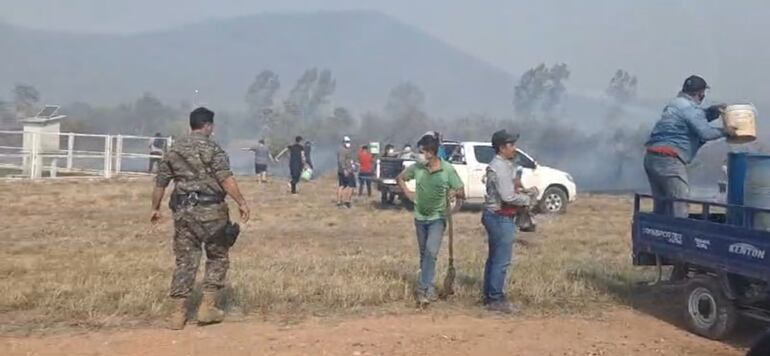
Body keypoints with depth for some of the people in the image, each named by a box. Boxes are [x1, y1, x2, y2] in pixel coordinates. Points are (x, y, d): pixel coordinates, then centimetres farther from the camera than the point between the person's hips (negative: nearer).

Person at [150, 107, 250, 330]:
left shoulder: (174, 150, 11)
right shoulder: (212, 148, -6)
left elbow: (160, 183, 14)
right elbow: (226, 179, -16)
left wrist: (155, 208, 24)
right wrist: (241, 202, -13)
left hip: (183, 211, 5)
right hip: (211, 210, -5)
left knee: (185, 261, 8)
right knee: (217, 257, 11)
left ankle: (179, 313, 8)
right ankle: (207, 307, 8)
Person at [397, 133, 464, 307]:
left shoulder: (448, 170, -13)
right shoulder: (417, 167, -5)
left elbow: (461, 193, -8)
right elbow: (400, 178, 14)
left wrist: (455, 192, -31)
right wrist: (408, 194, 1)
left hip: (437, 218, -4)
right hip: (420, 218, 4)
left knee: (431, 252, -19)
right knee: (424, 254, 13)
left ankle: (423, 289, -16)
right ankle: (428, 288, 27)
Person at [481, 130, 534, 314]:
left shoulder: (504, 165, 14)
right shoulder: (500, 168, -19)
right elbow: (508, 196, -24)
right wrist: (527, 199, -9)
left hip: (496, 216, 11)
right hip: (501, 218, -11)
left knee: (494, 258, 15)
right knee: (502, 261, -5)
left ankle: (489, 295, 23)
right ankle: (496, 299, 1)